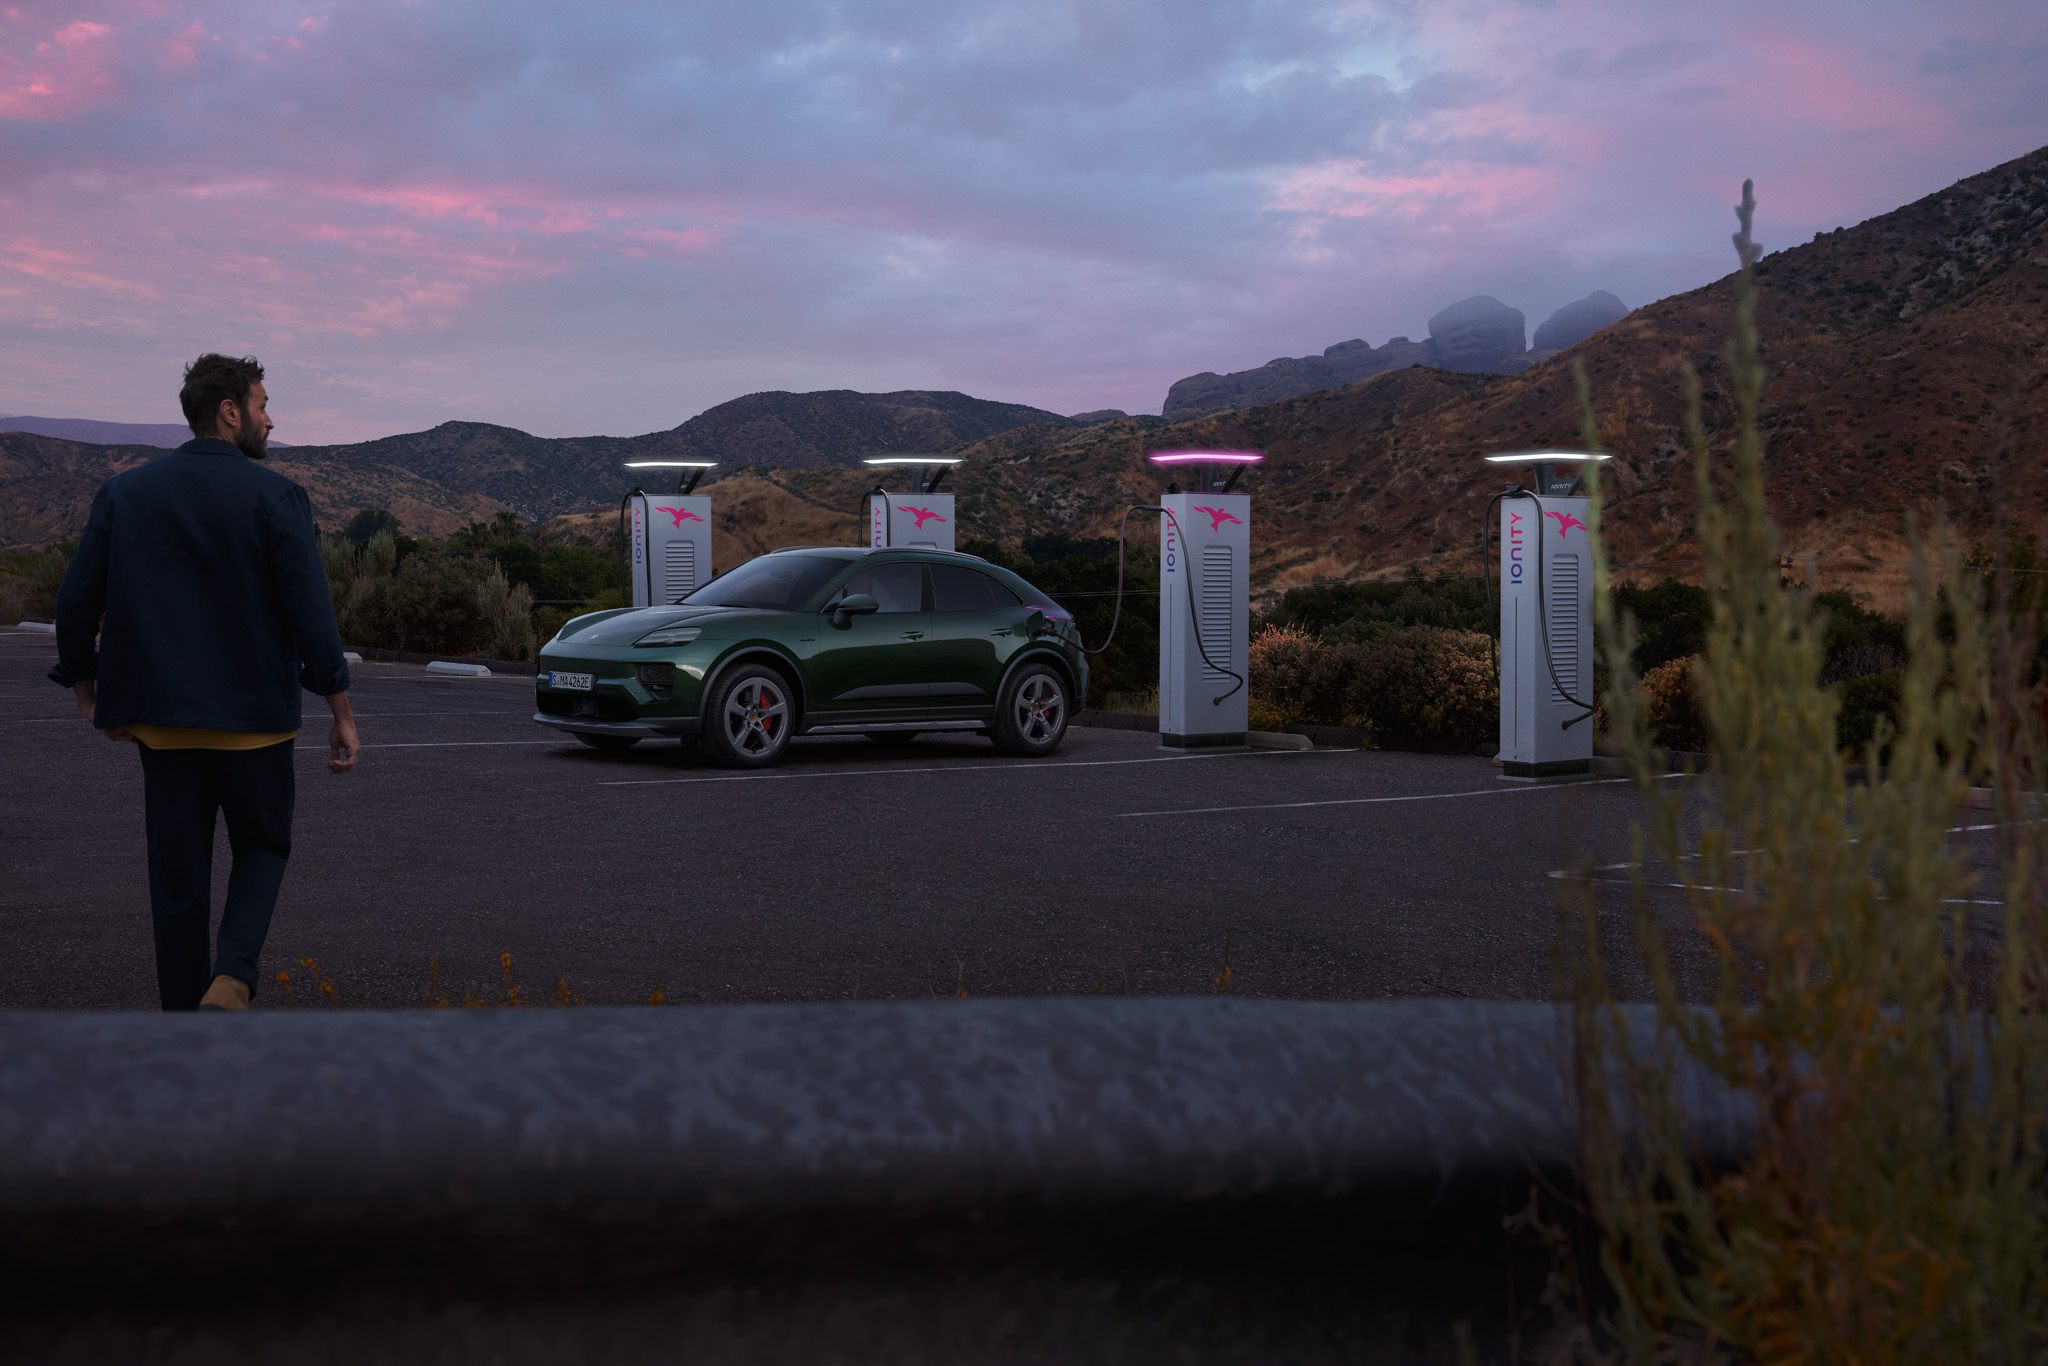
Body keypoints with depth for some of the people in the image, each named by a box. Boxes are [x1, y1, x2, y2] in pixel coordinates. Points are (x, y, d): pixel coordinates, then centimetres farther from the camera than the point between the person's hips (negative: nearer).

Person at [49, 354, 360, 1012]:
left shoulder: (123, 493, 4)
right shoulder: (275, 496, -8)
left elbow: (75, 606, 3)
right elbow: (312, 615, -12)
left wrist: (86, 690, 17)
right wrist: (342, 716, -6)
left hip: (162, 721, 3)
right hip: (253, 719, -3)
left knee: (177, 878, 11)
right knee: (262, 848, 16)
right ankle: (231, 982, -8)